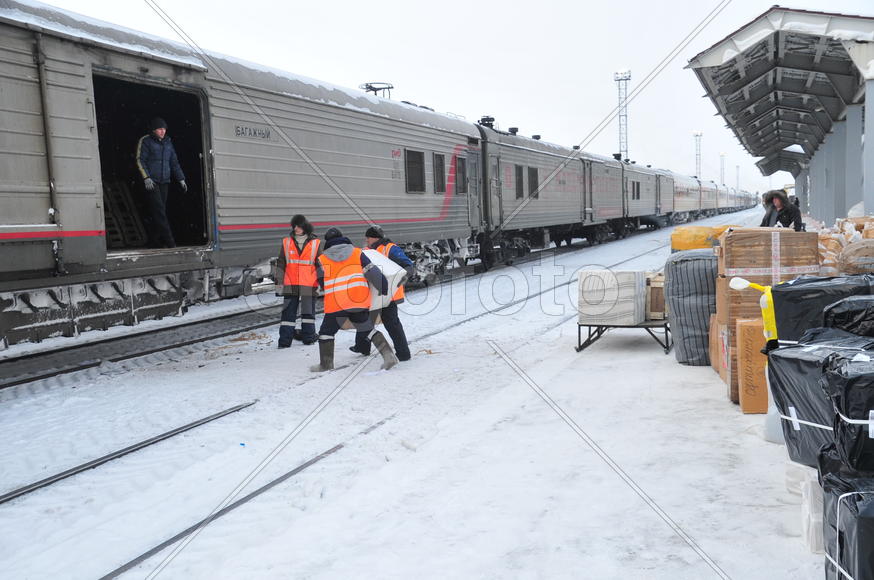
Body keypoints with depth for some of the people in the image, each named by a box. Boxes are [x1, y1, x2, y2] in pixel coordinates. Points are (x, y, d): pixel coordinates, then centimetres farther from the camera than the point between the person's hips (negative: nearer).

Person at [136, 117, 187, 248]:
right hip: (151, 182, -6)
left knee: (158, 212, 4)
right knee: (158, 211, -13)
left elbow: (174, 162, 20)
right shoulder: (145, 141, 0)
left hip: (164, 182, 6)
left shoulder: (167, 142, 16)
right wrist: (146, 178, -16)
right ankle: (169, 242, -19)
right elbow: (140, 160, -5)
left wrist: (181, 179, 12)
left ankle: (154, 242, 9)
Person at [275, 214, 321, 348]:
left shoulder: (316, 243, 2)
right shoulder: (286, 242, 5)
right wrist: (278, 281, 7)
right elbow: (281, 263, 10)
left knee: (308, 312, 9)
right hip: (290, 285, 1)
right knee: (288, 312, 0)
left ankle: (308, 337, 20)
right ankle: (284, 340, 3)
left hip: (309, 285, -1)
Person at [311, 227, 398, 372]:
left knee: (326, 332, 14)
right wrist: (384, 289, 4)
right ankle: (388, 356, 7)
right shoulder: (358, 253, 6)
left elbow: (322, 283, 12)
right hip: (360, 301, 2)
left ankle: (326, 364, 17)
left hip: (336, 304, -2)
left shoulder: (321, 260, 6)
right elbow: (373, 273, -1)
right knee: (369, 329, 16)